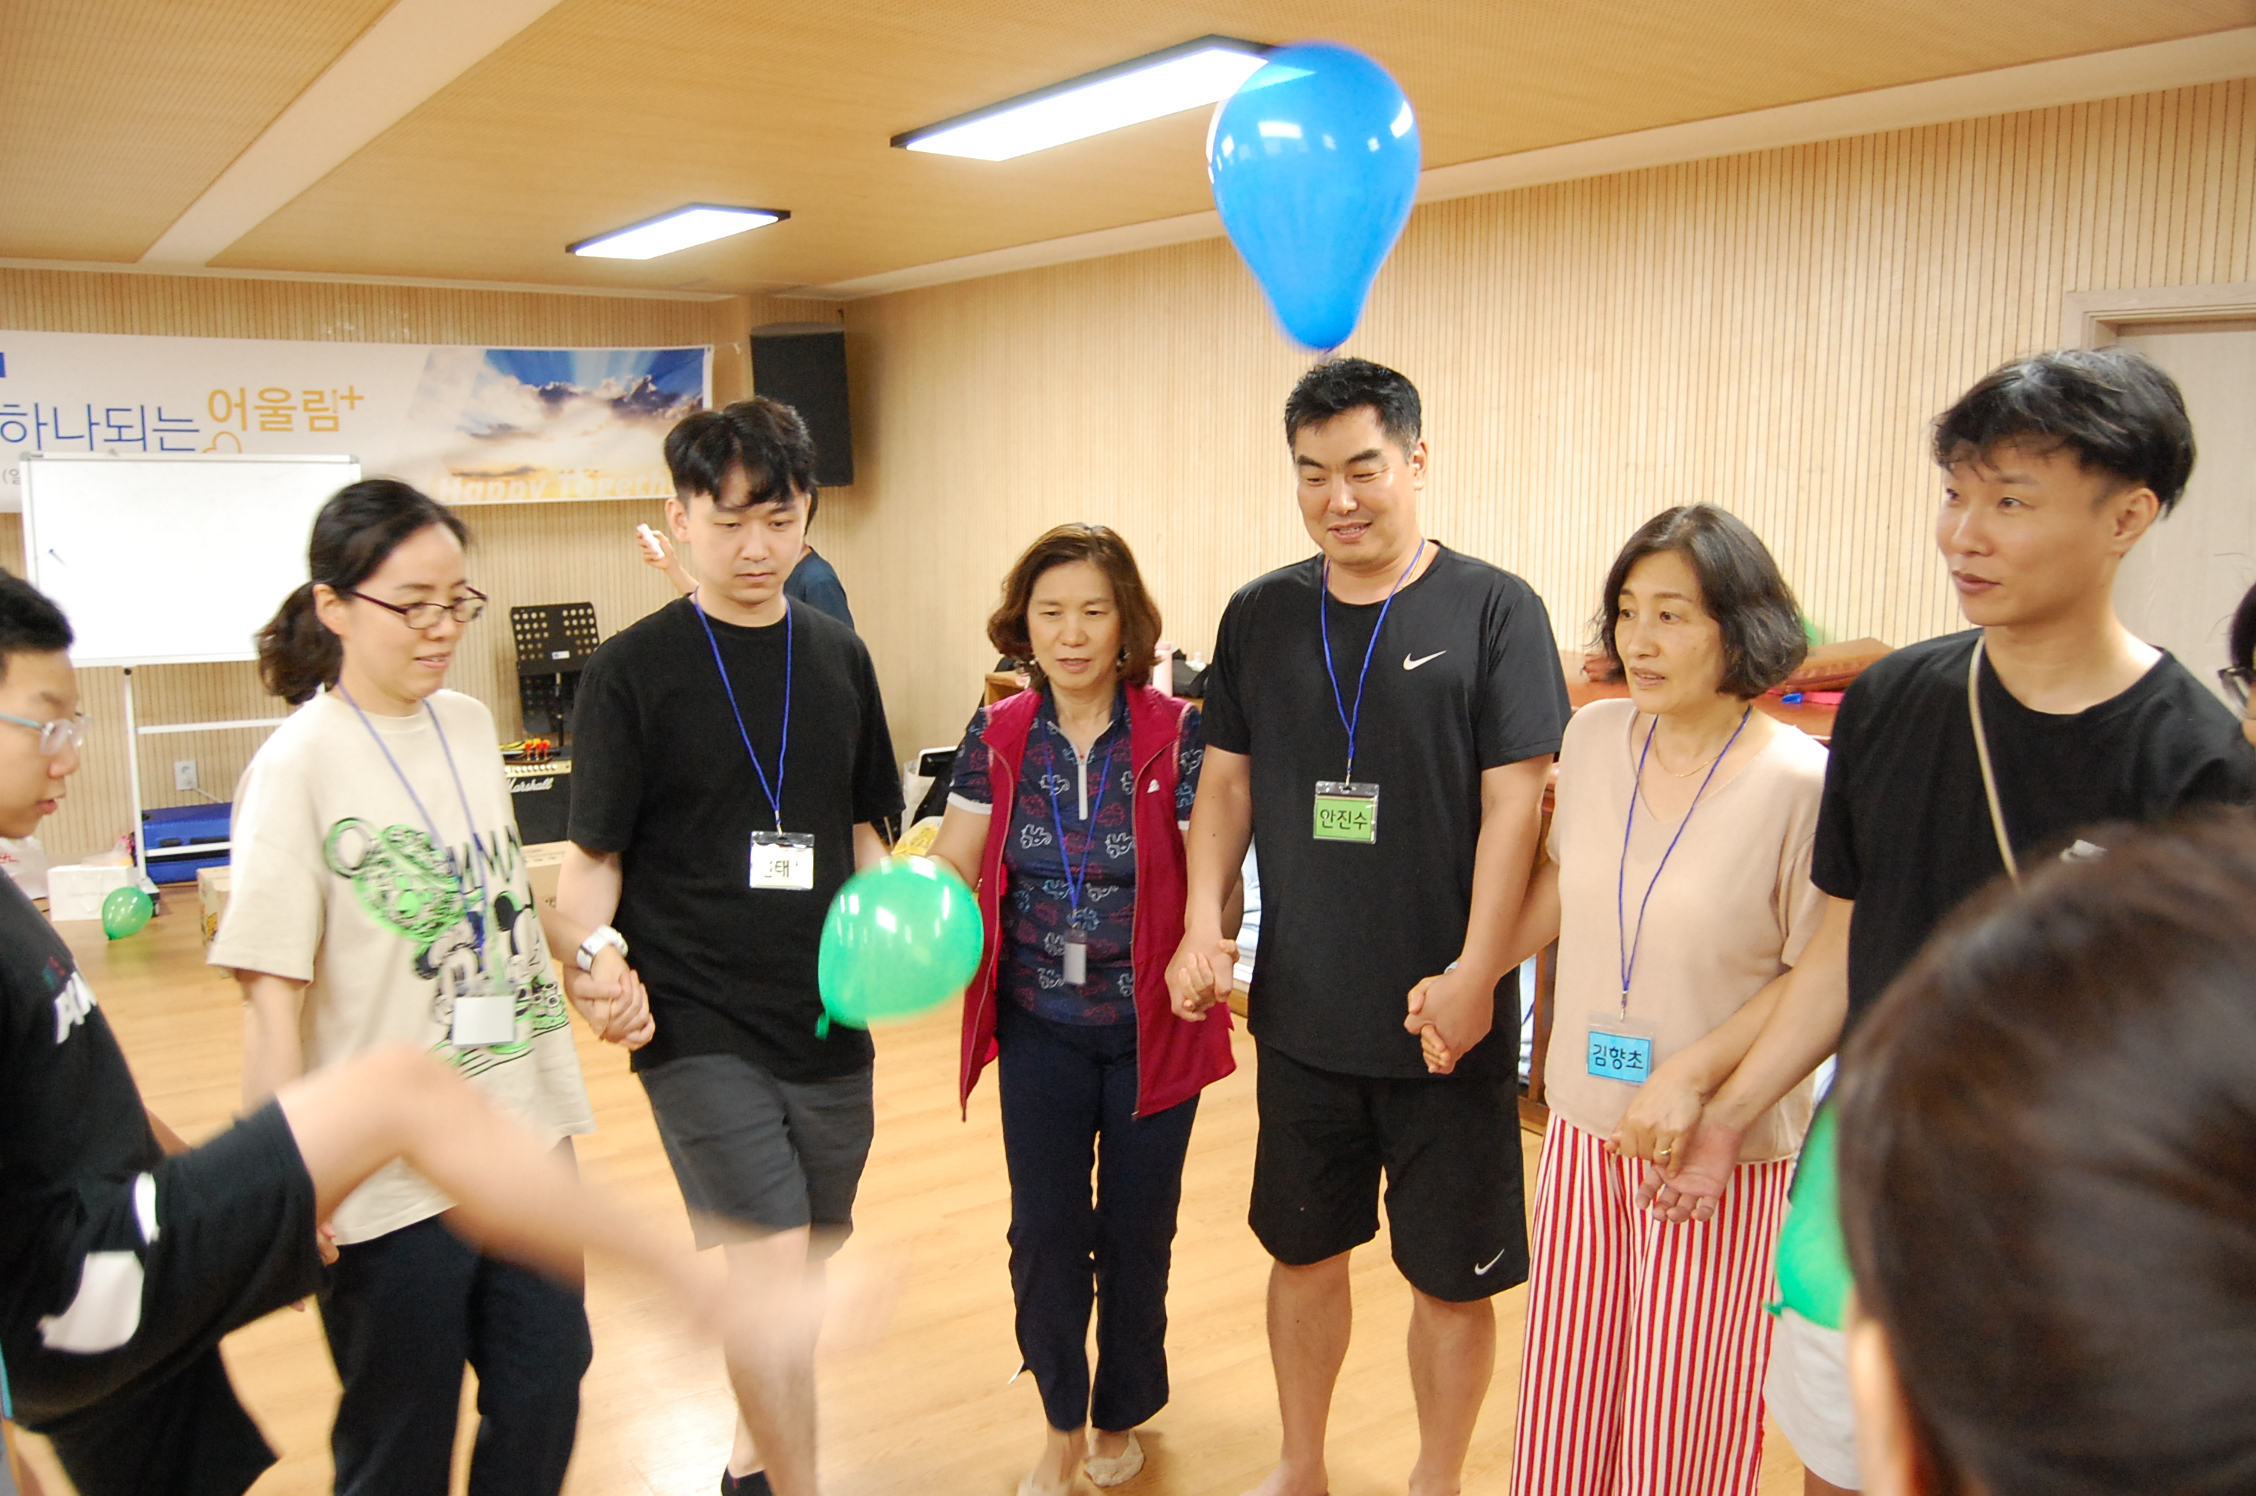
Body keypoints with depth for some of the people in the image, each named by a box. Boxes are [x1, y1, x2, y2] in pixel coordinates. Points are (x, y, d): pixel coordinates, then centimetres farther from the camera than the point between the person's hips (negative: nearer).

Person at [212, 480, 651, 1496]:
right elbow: (269, 992, -16)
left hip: (520, 1138, 6)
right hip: (391, 1173, -6)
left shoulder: (470, 725, 5)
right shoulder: (301, 764, -15)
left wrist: (596, 973, 11)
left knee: (545, 1391, 16)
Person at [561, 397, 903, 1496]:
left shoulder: (837, 656, 7)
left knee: (803, 1270, 17)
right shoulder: (633, 670, -5)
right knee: (772, 1264, -14)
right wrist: (600, 948, -23)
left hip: (825, 1016, 5)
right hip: (697, 1022, -4)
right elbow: (592, 853, -4)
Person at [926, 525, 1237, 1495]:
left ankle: (1122, 1414, 38)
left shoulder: (1176, 734, -10)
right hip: (1041, 1025, 2)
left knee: (1135, 1231, 11)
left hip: (1152, 1025, -1)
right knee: (1043, 1231, 5)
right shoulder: (997, 737, -2)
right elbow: (952, 864, -4)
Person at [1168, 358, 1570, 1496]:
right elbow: (1226, 781, 8)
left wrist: (1475, 973, -18)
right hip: (1299, 1013, 4)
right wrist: (1203, 923, -4)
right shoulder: (1259, 615, 4)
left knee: (1451, 1276, 11)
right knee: (1304, 1252, 19)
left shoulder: (1493, 610, -8)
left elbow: (1514, 800, -11)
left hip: (1446, 1020, -3)